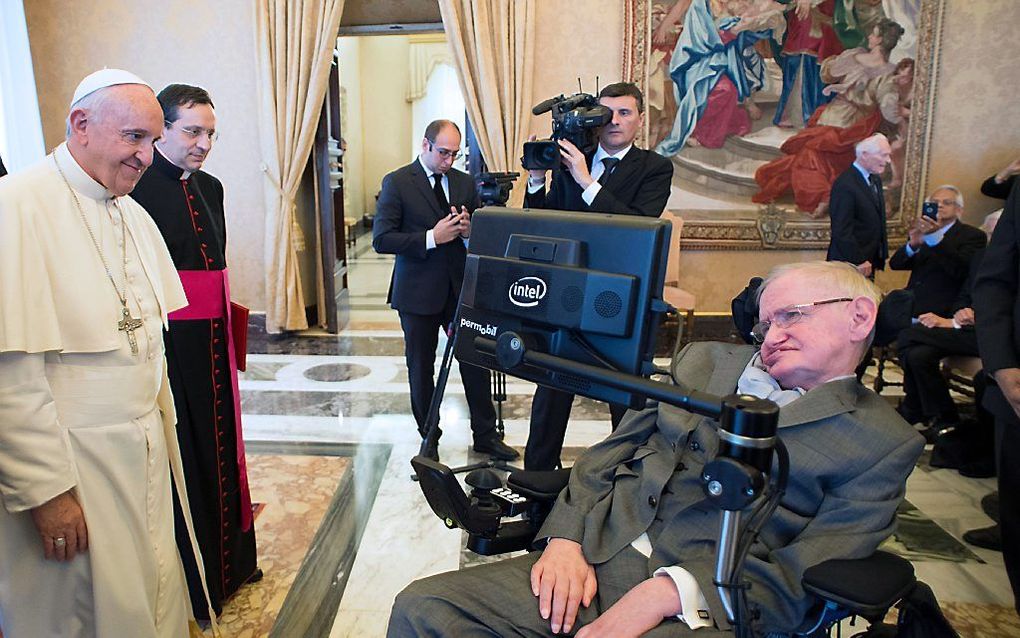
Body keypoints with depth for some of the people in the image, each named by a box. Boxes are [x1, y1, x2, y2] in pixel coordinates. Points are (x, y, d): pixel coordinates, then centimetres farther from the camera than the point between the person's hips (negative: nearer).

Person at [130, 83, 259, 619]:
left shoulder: (210, 188, 12)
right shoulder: (136, 187, -12)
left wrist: (224, 323, 17)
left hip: (213, 340, 7)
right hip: (167, 342, -7)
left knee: (218, 441, 15)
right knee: (182, 454, 3)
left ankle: (230, 558, 32)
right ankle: (192, 580, 21)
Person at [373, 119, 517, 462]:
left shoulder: (465, 182, 8)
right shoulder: (397, 182, -5)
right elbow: (381, 239, -12)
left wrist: (469, 230, -9)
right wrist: (431, 238, -20)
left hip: (461, 288, 3)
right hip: (418, 292, -3)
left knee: (476, 361, 6)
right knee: (421, 368, 9)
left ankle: (485, 434, 22)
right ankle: (429, 440, 26)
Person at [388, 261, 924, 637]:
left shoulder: (883, 442, 6)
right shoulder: (704, 360, 18)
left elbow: (802, 577, -5)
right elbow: (608, 454, 14)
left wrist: (668, 592, -18)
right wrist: (564, 539, -3)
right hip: (594, 558, 4)